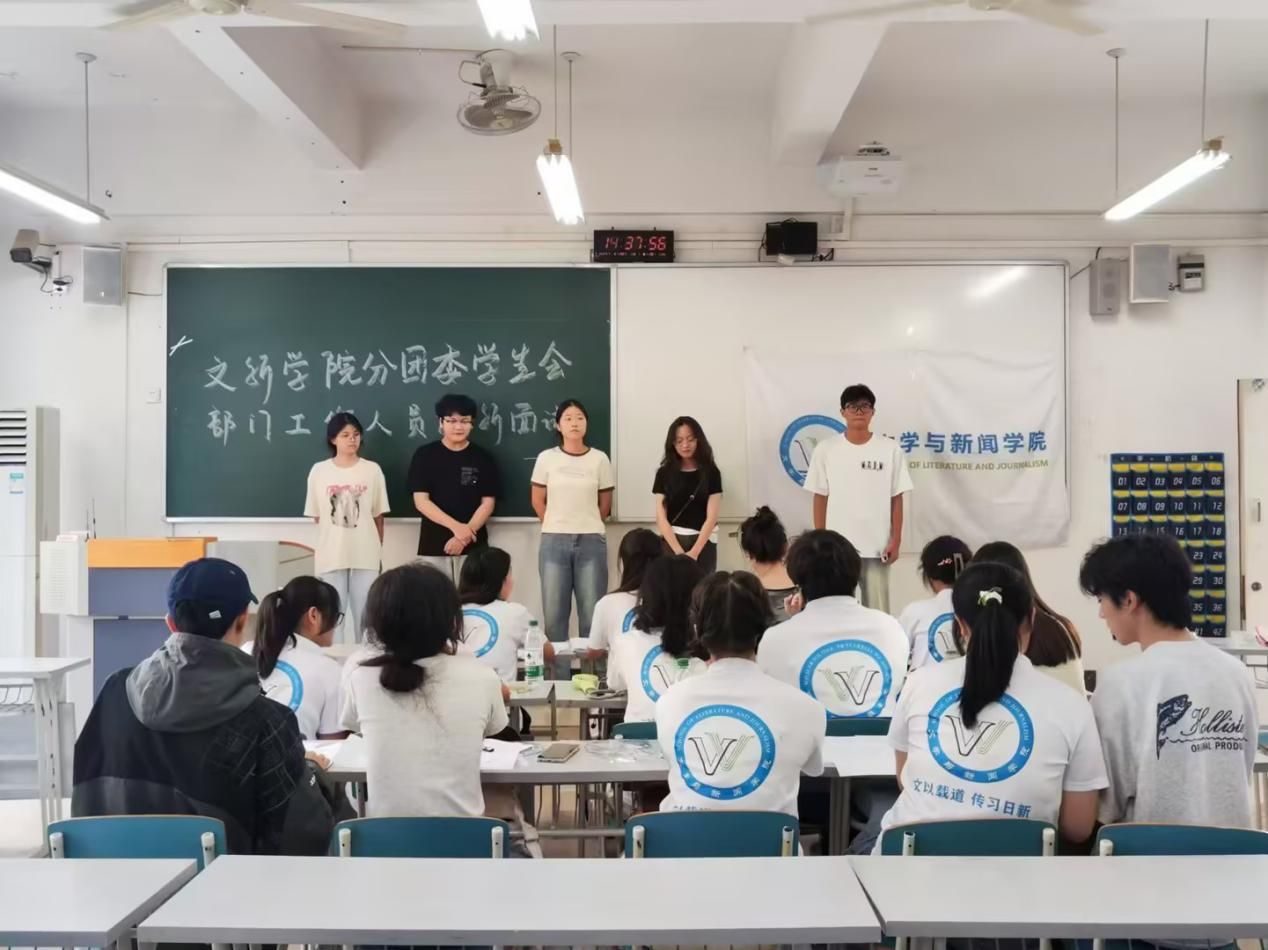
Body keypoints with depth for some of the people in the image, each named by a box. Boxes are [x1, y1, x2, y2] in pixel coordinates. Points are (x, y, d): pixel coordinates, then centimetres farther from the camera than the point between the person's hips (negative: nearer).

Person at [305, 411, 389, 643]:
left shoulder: (372, 470, 1)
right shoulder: (319, 471, 0)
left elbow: (378, 515, 5)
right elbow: (316, 516, 4)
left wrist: (379, 550, 6)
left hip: (365, 555, 0)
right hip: (331, 555, 0)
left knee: (364, 614, 7)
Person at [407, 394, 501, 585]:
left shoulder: (483, 458, 5)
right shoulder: (424, 455, 2)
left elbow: (487, 503, 1)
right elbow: (421, 501, -4)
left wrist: (464, 535, -13)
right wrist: (456, 526, -17)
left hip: (473, 547, 0)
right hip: (433, 546, 0)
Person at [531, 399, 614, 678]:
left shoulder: (599, 459, 0)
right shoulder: (546, 458, 1)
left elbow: (605, 505, 9)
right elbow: (538, 501, 10)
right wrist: (557, 527, 12)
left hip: (591, 542, 0)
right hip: (554, 542, 1)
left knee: (592, 614, 2)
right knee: (554, 615, 4)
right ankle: (560, 679, 14)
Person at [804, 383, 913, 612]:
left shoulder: (890, 449, -1)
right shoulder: (826, 449, 0)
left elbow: (896, 499, 2)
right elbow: (820, 498, 3)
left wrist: (896, 541, -2)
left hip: (877, 546, 0)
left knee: (878, 609, 8)